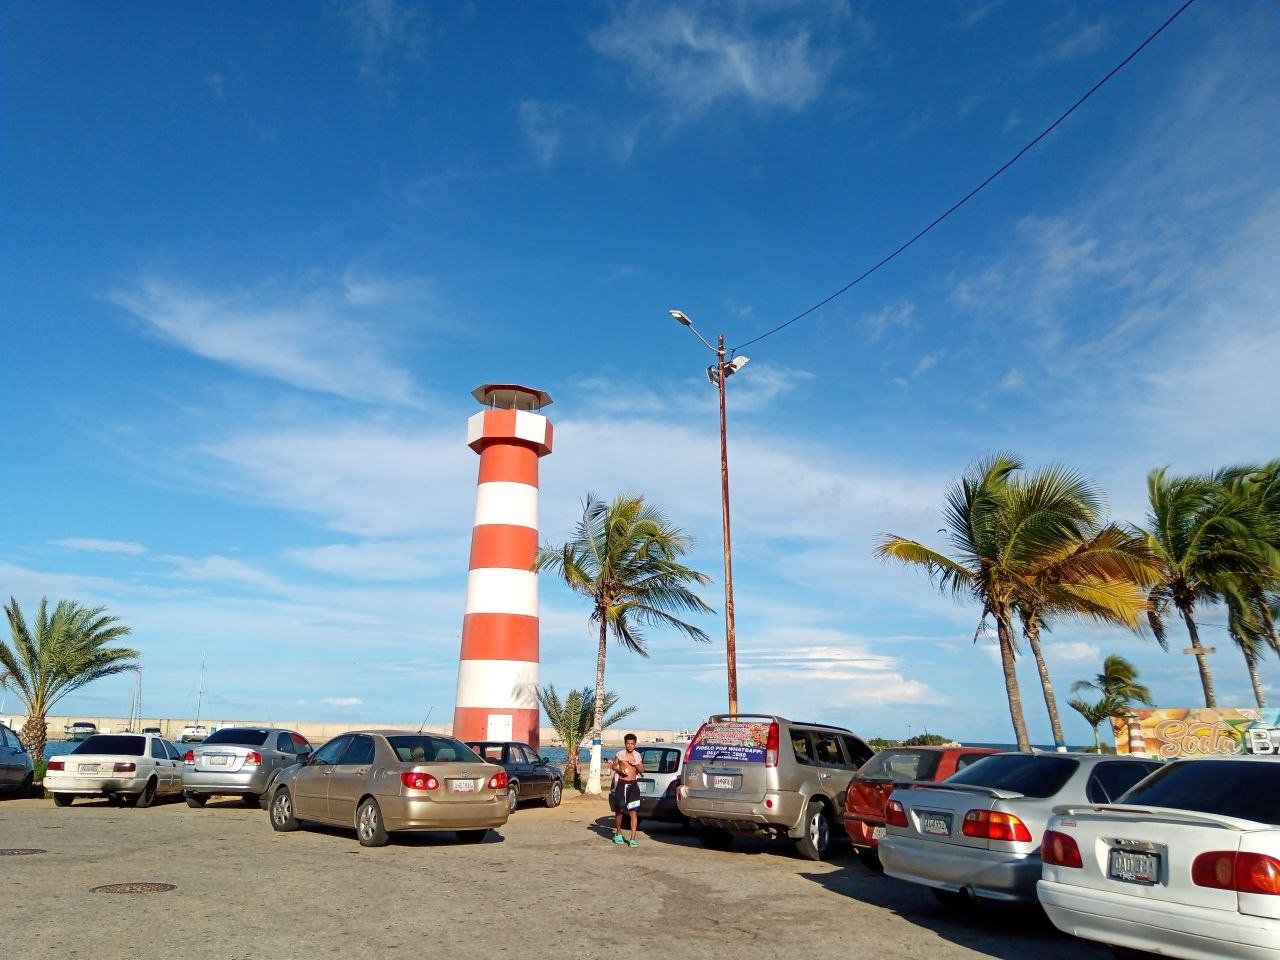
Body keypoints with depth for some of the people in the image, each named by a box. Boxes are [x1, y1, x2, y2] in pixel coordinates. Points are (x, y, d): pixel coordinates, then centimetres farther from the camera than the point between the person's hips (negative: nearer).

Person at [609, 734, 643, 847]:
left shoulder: (637, 755, 5)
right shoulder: (619, 754, -2)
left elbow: (641, 770, 12)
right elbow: (613, 766, 8)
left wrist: (636, 764, -8)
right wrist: (620, 771, -11)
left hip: (633, 784, 1)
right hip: (621, 783, -1)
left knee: (634, 812, -8)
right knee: (618, 810, 10)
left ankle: (632, 839, -7)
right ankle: (618, 833, 32)